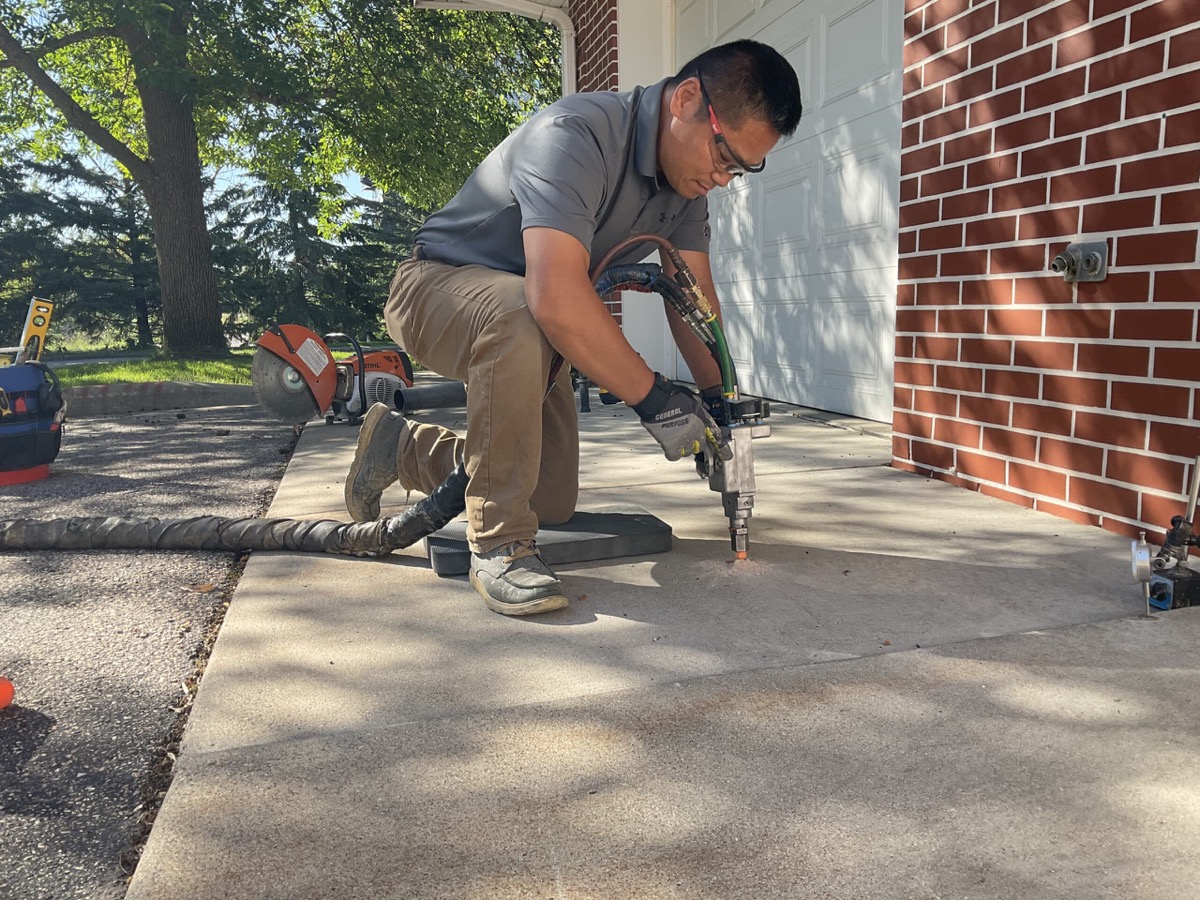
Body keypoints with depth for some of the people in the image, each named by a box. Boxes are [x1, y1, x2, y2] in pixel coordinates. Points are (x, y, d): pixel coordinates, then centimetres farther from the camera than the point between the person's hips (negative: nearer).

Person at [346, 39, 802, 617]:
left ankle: (400, 446, 27)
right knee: (518, 318, -43)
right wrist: (653, 398, -36)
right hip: (437, 284, -8)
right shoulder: (575, 136, -31)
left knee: (554, 503, 6)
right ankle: (499, 543, -26)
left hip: (529, 325, 8)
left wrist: (719, 400, -13)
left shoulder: (687, 172, -4)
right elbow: (556, 299, -43)